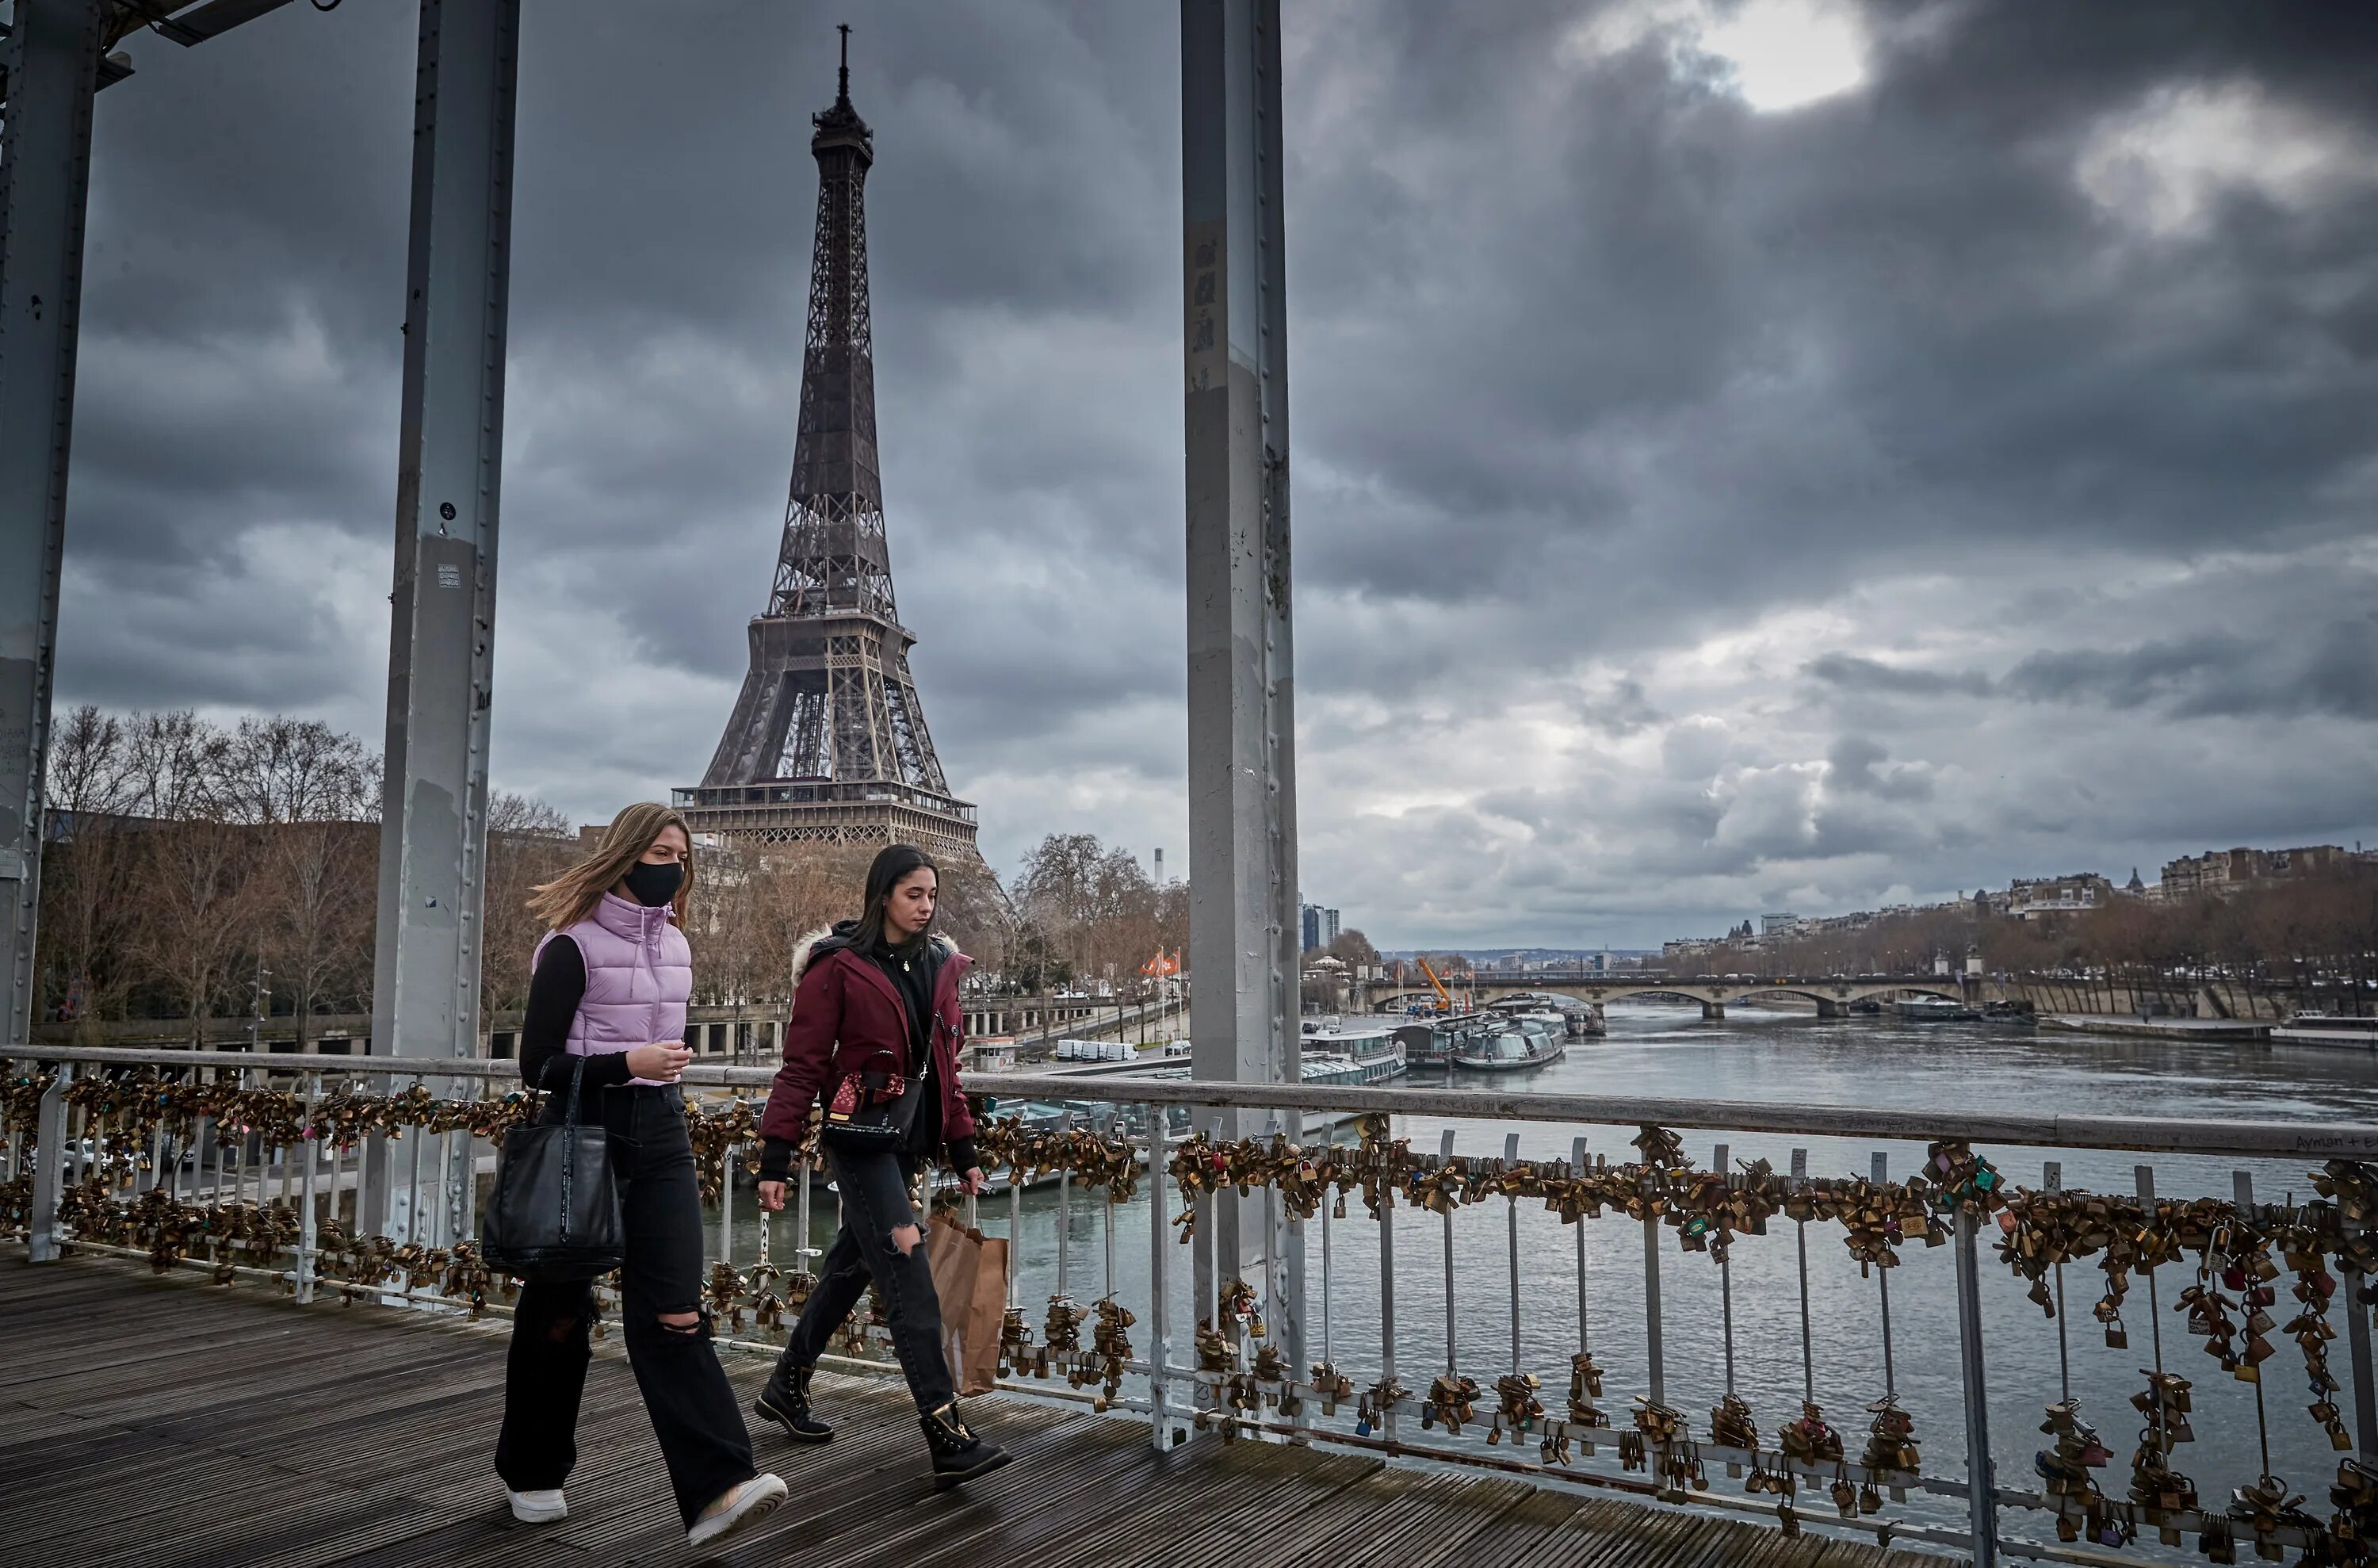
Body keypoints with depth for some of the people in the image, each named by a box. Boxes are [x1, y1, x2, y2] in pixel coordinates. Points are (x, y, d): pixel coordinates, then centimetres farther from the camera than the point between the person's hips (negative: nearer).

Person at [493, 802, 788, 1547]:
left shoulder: (675, 944, 9)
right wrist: (626, 1065, -23)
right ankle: (532, 1473, 31)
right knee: (559, 1310, 10)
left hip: (661, 1134, 4)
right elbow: (537, 1065, -12)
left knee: (671, 1312, -5)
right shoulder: (573, 945, -10)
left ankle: (717, 1486, -13)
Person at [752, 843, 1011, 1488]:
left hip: (909, 1139, 7)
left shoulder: (937, 965, 10)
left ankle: (786, 1388, 37)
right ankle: (949, 1441, -11)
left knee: (852, 1267, 18)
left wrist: (963, 1150, 14)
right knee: (910, 1284, -12)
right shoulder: (838, 966, -9)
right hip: (860, 1138, -7)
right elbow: (802, 1066, -9)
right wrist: (775, 1158, -12)